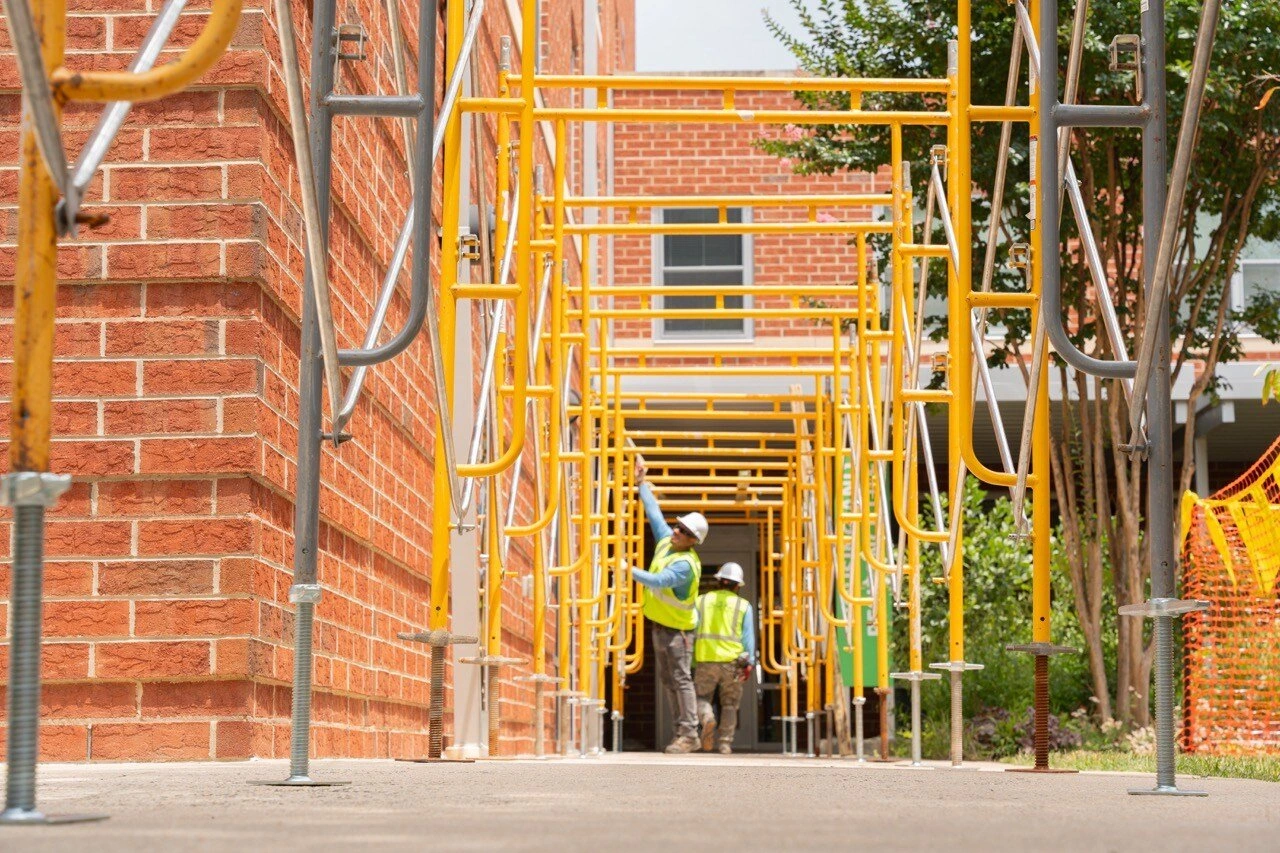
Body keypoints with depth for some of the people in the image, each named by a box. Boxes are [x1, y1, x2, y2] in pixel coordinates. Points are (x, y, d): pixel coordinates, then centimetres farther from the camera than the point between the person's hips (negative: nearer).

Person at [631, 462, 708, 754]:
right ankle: (683, 729, 17)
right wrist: (642, 483, 18)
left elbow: (658, 581, -37)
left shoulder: (685, 564, -24)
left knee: (681, 679, -10)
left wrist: (629, 570, -39)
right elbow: (654, 513, 14)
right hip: (659, 623, 9)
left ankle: (688, 735, -9)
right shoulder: (666, 540, 1)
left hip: (677, 628, -9)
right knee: (667, 680, 12)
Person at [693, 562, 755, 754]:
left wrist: (690, 660, 10)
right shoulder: (743, 605, 7)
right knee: (729, 704, 13)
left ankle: (707, 718, -18)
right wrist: (749, 662, -4)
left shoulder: (701, 601, 10)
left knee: (702, 697, 13)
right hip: (732, 660, 0)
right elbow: (748, 636, -1)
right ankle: (725, 743, 6)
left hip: (705, 659, 0)